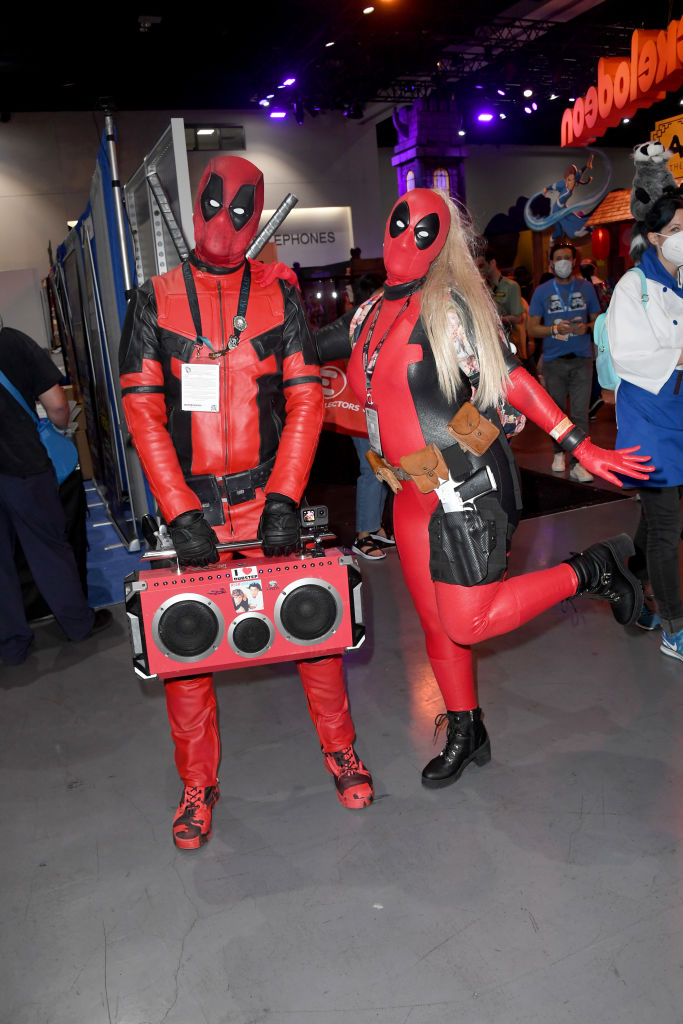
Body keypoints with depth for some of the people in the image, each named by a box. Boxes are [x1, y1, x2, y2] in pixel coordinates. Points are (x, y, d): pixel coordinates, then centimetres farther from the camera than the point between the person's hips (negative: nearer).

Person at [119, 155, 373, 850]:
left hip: (270, 497, 0)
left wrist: (284, 500, -10)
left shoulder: (279, 293, 5)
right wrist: (181, 514, -10)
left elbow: (306, 400, 0)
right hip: (191, 505, 1)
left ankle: (340, 750, 27)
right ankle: (197, 785, 24)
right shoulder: (155, 300, 5)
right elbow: (143, 411, -1)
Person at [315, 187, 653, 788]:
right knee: (436, 626, 13)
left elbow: (511, 378, -12)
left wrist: (582, 447, -15)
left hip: (466, 486, -6)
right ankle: (465, 734, 33)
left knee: (469, 623, -10)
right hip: (413, 496, 6)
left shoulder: (447, 306, -9)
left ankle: (591, 570, 8)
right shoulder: (370, 316, 10)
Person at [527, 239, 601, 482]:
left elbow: (597, 319, 13)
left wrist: (586, 327, -10)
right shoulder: (542, 291, 3)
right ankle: (559, 452, 29)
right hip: (554, 360, 0)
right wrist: (555, 328, -17)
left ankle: (577, 463, -6)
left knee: (580, 412, -7)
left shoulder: (586, 288, 8)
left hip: (582, 359, 0)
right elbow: (531, 328, 0)